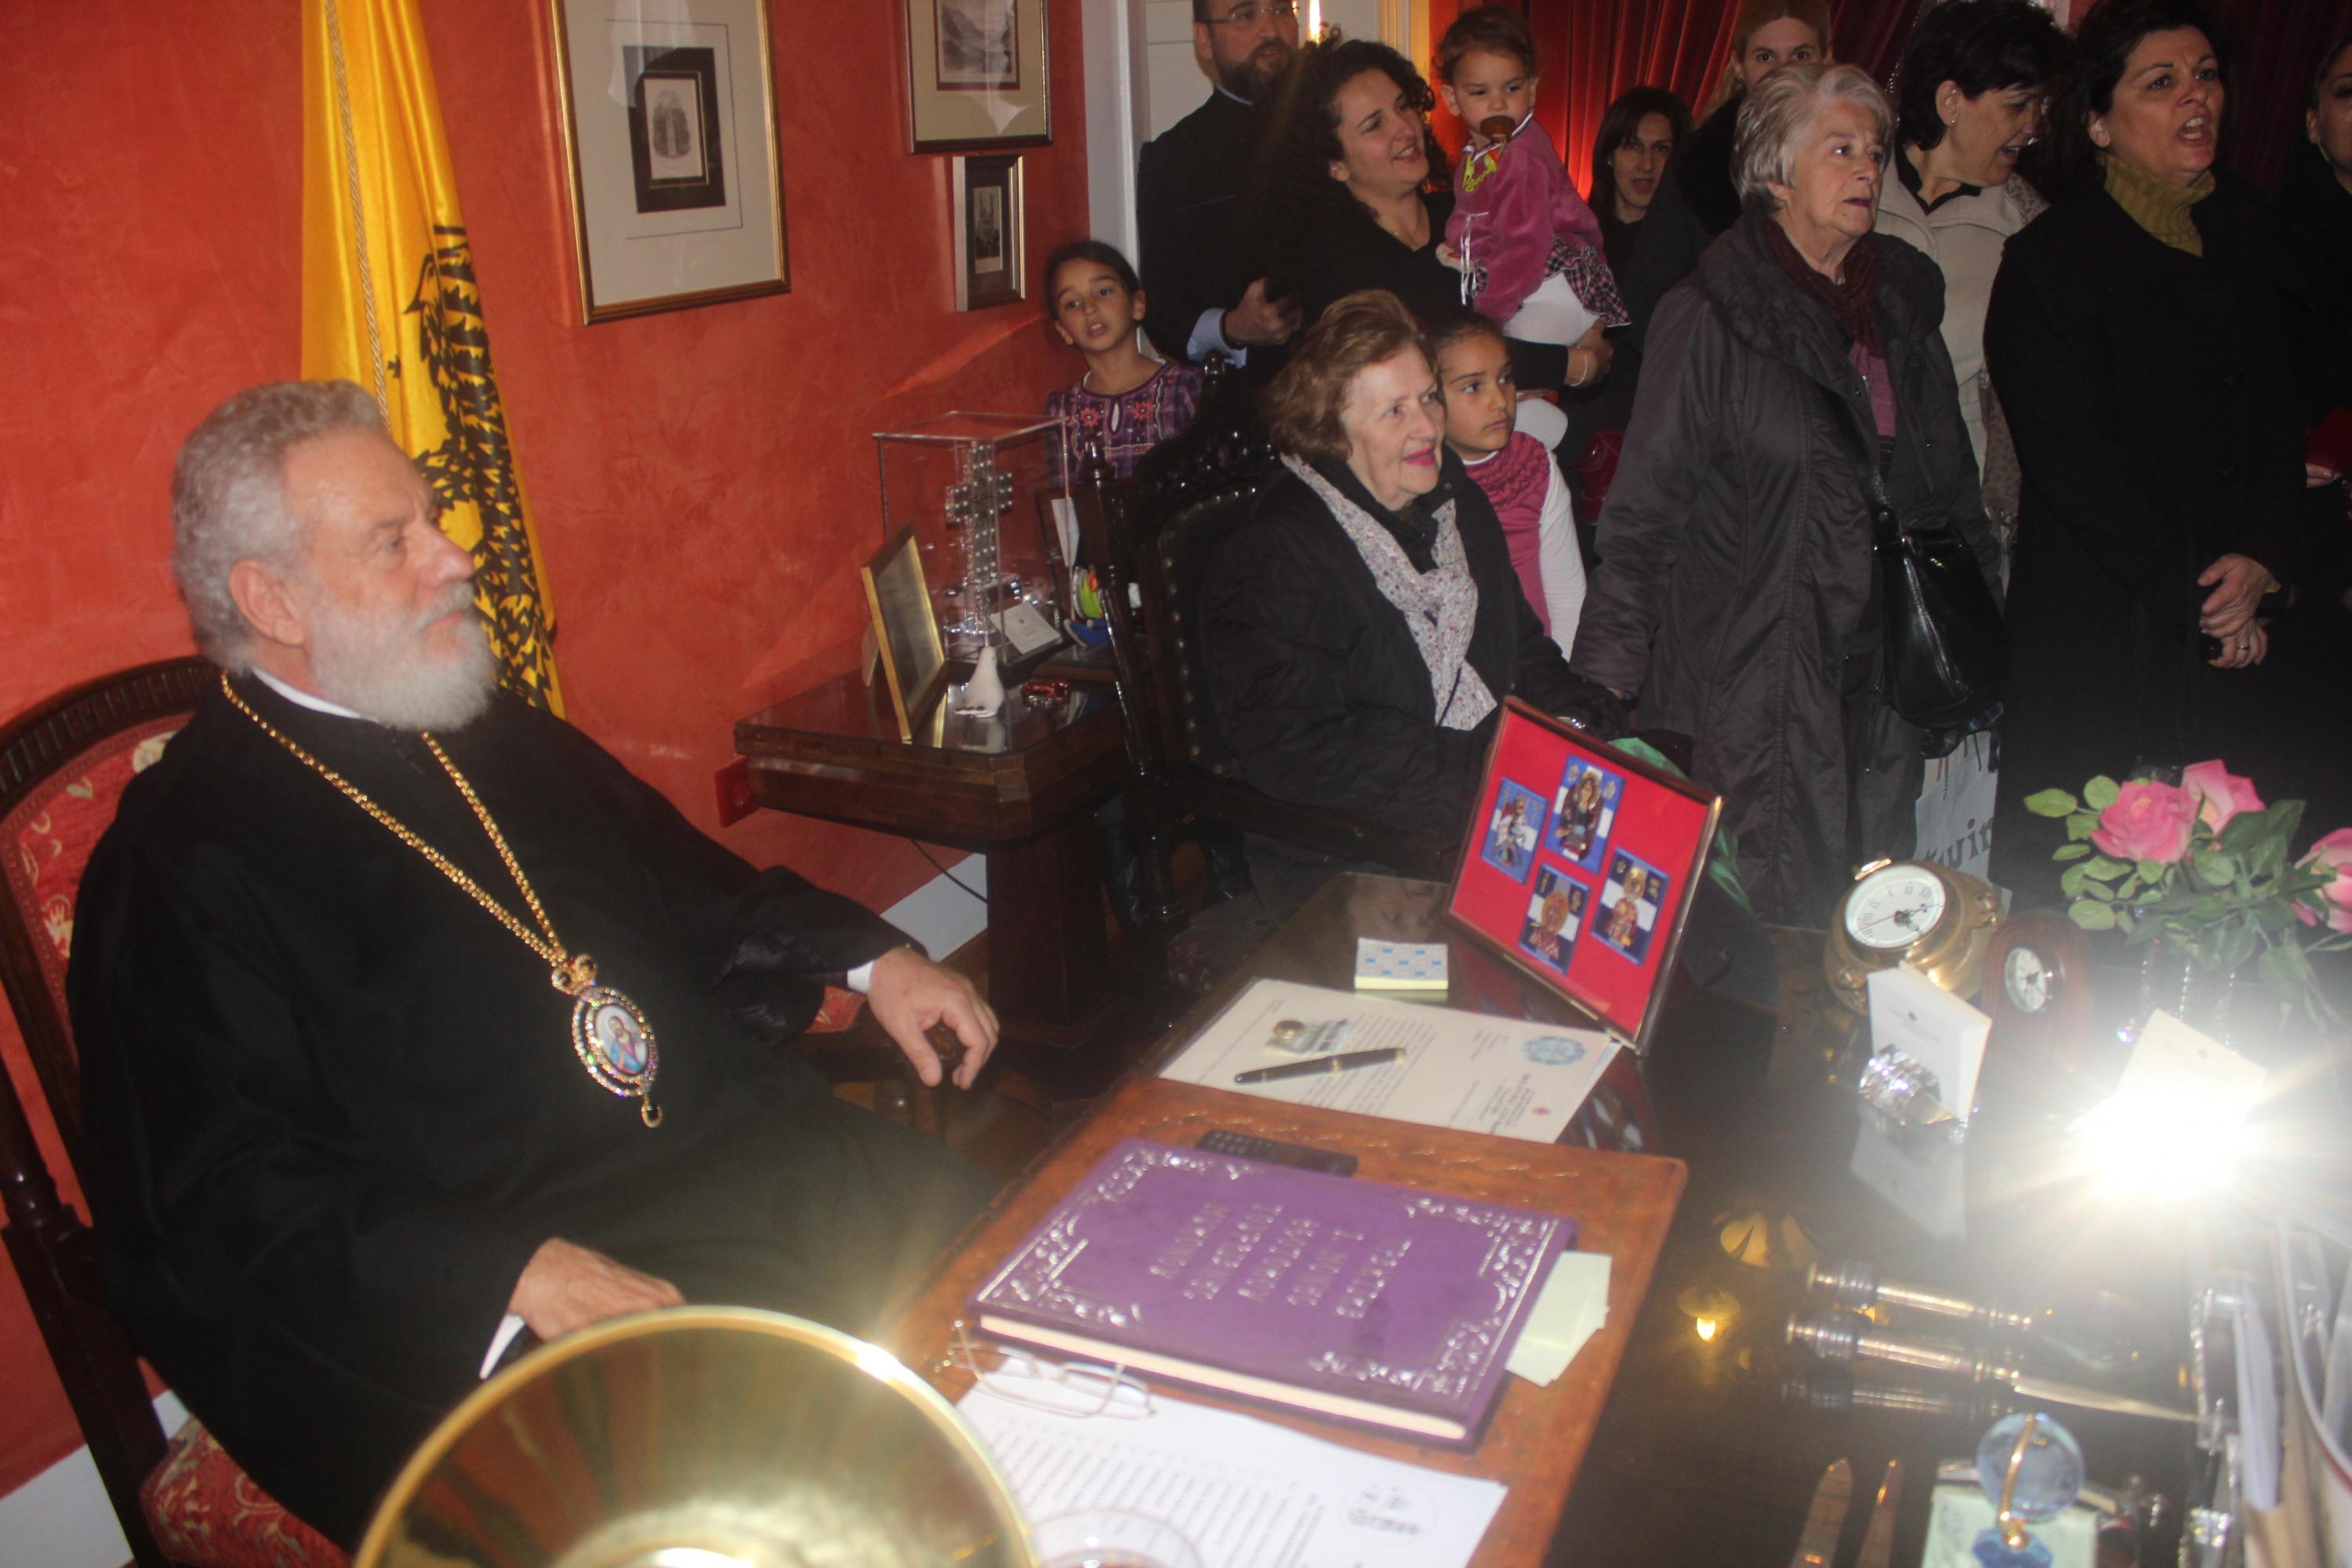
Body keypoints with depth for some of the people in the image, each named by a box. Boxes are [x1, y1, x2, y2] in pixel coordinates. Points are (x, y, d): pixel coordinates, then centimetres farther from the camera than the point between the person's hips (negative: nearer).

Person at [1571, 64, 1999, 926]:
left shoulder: (1904, 300, 13)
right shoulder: (1710, 318, -7)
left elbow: (1950, 486, 21)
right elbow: (1644, 507, -9)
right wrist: (1606, 673, -16)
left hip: (1878, 680, 6)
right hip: (1752, 683, -6)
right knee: (1769, 925, -1)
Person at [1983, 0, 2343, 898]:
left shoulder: (2243, 235, 15)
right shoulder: (2050, 259, -4)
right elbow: (2069, 457, -9)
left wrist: (2263, 562, -5)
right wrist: (2196, 595, -10)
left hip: (2243, 619, 5)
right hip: (2108, 630, -5)